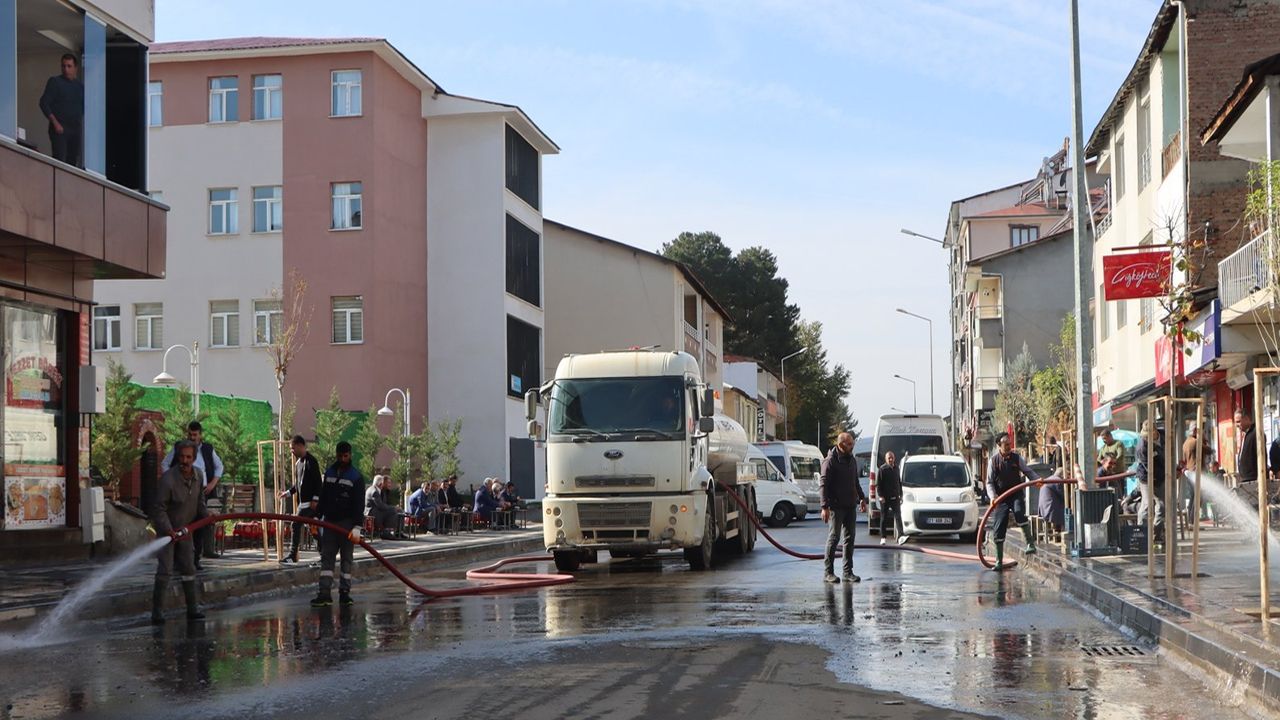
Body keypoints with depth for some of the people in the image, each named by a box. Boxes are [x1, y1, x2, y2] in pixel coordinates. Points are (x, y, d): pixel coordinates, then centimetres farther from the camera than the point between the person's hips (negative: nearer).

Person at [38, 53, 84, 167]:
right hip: (59, 128, -5)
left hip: (76, 128, 5)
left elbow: (84, 107, 21)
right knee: (59, 159, -14)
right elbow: (44, 103, -5)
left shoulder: (80, 85, 14)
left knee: (73, 161, 2)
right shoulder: (55, 82, 0)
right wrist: (55, 123, -13)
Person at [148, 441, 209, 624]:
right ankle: (157, 612, -7)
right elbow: (158, 509, -23)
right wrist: (169, 531, -30)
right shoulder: (168, 479, -26)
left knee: (188, 568, 10)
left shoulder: (198, 475, -5)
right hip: (166, 529, -6)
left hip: (186, 529, 6)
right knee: (164, 570, -11)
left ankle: (192, 608, 17)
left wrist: (206, 516, 4)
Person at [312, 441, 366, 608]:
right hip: (329, 521, 4)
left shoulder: (356, 476, -5)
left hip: (347, 523, -4)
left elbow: (359, 504, -9)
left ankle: (344, 592, 7)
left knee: (346, 559, 2)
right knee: (326, 558, -1)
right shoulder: (329, 472, 10)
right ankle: (325, 594, -3)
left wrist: (357, 527, -17)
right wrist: (317, 517, 9)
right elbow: (323, 497, 16)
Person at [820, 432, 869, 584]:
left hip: (851, 506, 7)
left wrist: (861, 498, 19)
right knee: (834, 537, -6)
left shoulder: (852, 460, 15)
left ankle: (848, 571, 11)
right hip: (836, 506, -7)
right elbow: (823, 485, -14)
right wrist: (825, 506, -21)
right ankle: (828, 572, 0)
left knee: (850, 538, 6)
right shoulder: (830, 461, -9)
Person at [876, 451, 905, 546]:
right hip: (885, 498, -4)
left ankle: (900, 536, -21)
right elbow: (878, 484, -7)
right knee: (883, 518, 5)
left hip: (895, 497, 4)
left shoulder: (896, 468, 11)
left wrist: (900, 495, 16)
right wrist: (881, 496, -15)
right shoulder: (882, 469, -5)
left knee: (898, 516, -10)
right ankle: (882, 538, 13)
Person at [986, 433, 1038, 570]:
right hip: (1001, 497, 1)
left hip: (1016, 494, -1)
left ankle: (1030, 543, -23)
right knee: (998, 529, -1)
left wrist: (1037, 479, -21)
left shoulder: (1017, 458, 3)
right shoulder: (994, 461, 1)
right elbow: (989, 482, 2)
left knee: (1019, 512, -34)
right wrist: (993, 496, -15)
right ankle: (999, 561, 10)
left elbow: (1028, 471, 0)